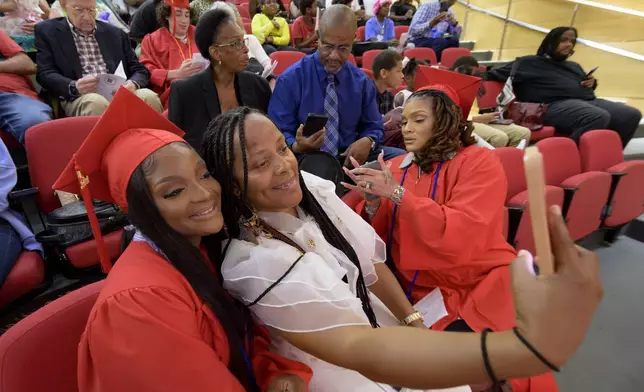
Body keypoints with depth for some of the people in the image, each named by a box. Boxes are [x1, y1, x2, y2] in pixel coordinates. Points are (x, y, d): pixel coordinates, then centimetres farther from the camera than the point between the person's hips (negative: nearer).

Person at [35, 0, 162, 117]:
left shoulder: (115, 33, 20)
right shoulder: (47, 31, 12)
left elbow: (139, 69, 16)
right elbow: (44, 74, 3)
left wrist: (133, 84, -9)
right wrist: (73, 87, -19)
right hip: (79, 98, -2)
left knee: (149, 97, -29)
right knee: (96, 102, -38)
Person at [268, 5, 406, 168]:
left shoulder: (361, 81, 8)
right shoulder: (290, 79, -4)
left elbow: (373, 127, 15)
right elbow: (279, 133, -4)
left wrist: (368, 141, -10)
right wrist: (297, 146, -28)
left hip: (350, 158, 5)